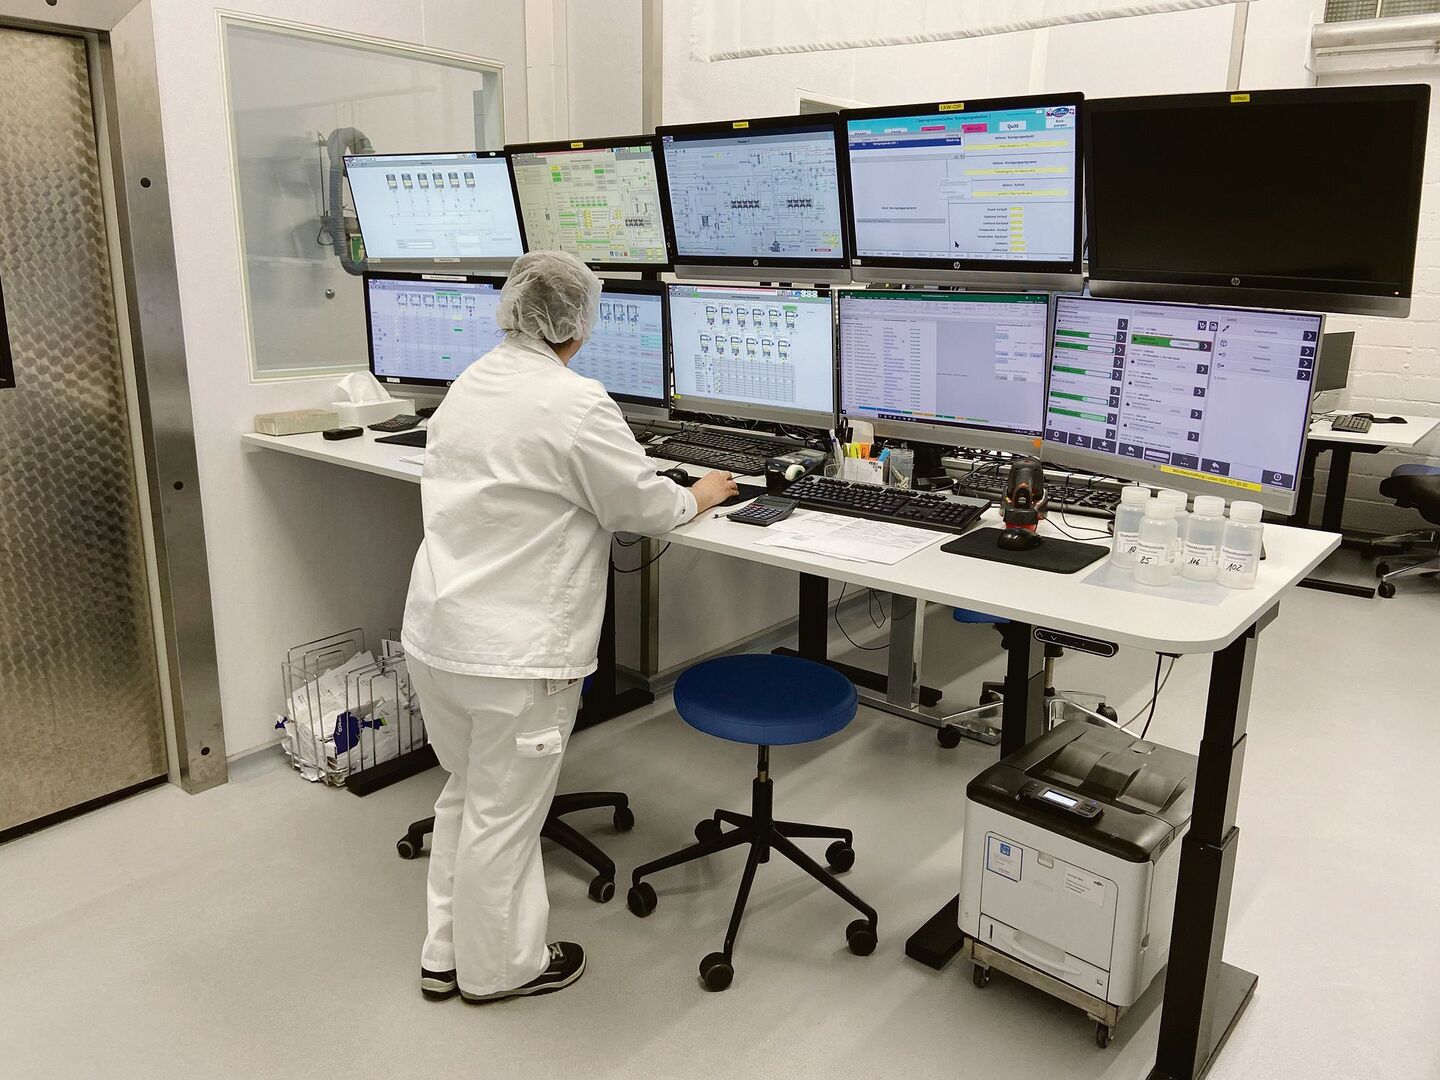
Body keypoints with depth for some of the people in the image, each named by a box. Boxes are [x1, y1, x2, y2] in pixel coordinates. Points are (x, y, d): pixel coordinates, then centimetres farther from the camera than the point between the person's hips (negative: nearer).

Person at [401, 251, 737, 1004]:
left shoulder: (467, 386, 8)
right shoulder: (574, 404, -18)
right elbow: (644, 505, -9)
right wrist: (699, 496, 11)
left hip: (435, 632, 8)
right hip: (512, 653, -8)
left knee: (465, 794, 23)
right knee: (503, 814, 9)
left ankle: (447, 953, 37)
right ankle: (498, 965, 29)